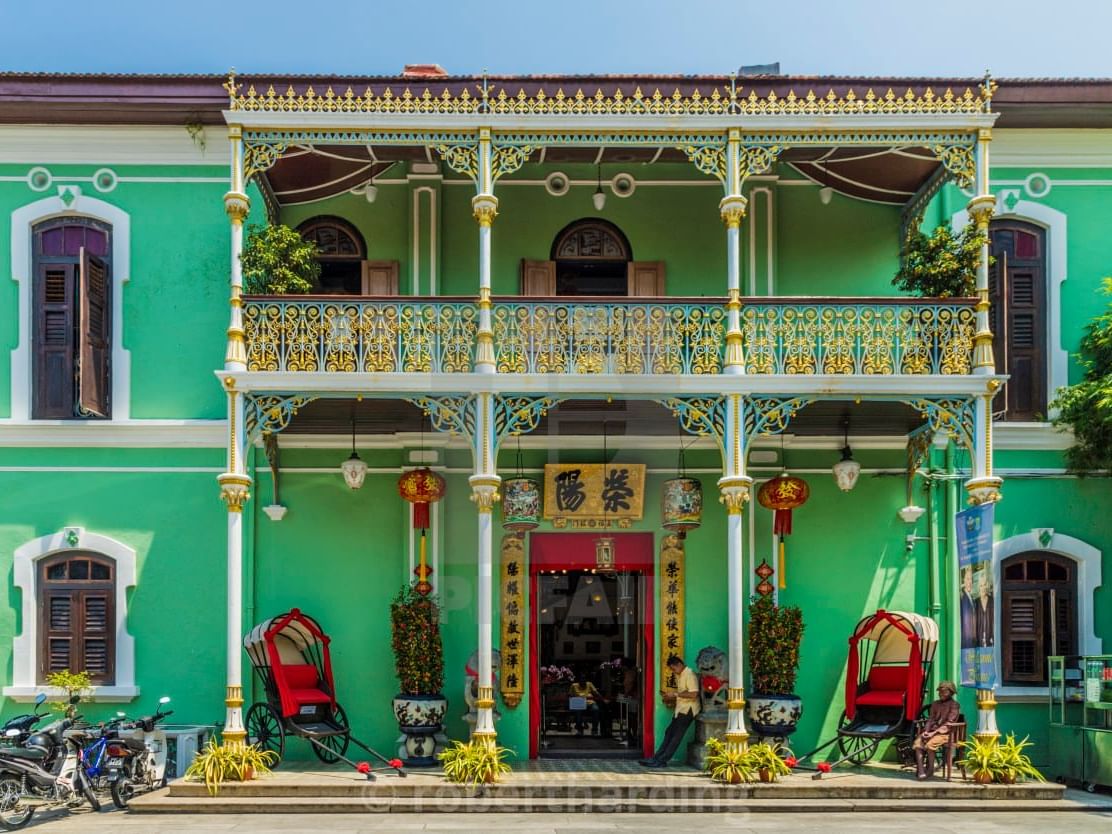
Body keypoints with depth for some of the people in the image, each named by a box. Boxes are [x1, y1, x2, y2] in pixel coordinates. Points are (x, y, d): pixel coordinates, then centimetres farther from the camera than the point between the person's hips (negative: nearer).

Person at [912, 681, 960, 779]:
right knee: (917, 742, -23)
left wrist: (934, 733, -18)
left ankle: (930, 769, -16)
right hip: (932, 731, 6)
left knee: (930, 744, -33)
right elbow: (930, 719, 14)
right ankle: (920, 769, -29)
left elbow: (949, 724, -10)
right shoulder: (935, 704, 18)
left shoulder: (953, 705, -2)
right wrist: (926, 731, -7)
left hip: (945, 733, -6)